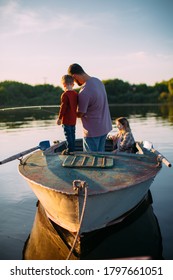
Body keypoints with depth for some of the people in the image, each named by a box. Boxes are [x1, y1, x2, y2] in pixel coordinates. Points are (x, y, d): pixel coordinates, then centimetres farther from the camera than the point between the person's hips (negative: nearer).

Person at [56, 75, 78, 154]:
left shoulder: (65, 95, -17)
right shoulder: (76, 94, 6)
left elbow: (63, 107, -17)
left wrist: (59, 118, -10)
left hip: (66, 120, -7)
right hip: (73, 119, 8)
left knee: (68, 135, -1)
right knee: (72, 134, 16)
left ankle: (69, 150, 4)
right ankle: (73, 149, 25)